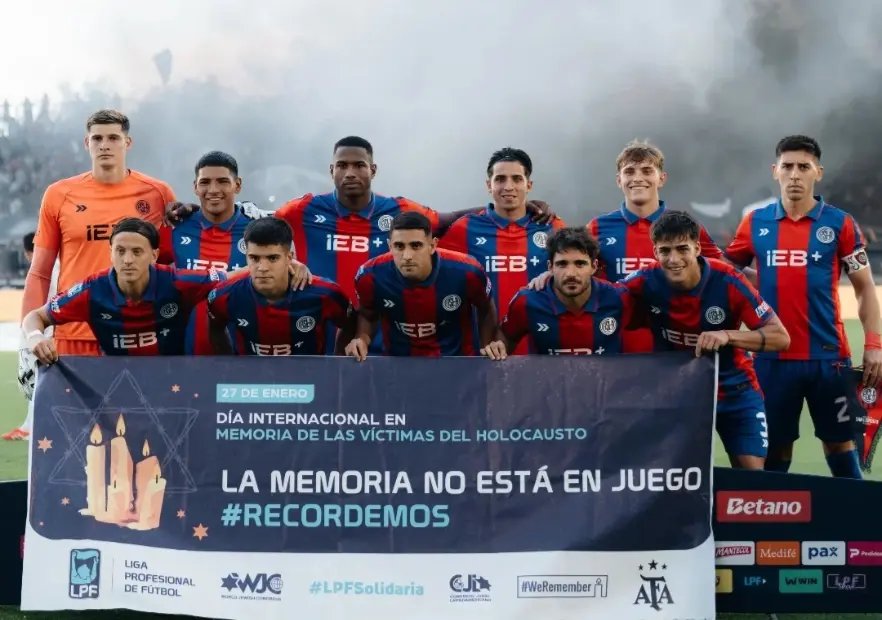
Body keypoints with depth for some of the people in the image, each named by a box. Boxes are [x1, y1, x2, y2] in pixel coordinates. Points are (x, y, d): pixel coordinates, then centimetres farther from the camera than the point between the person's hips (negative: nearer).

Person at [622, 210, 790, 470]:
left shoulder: (727, 280, -22)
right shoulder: (646, 281, -17)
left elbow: (781, 337, -21)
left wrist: (727, 336, -36)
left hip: (734, 391, -1)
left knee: (752, 473, -4)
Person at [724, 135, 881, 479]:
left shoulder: (840, 223, 0)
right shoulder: (755, 223, 4)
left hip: (828, 355, -1)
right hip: (772, 355, 2)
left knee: (838, 440, 8)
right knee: (775, 446, 10)